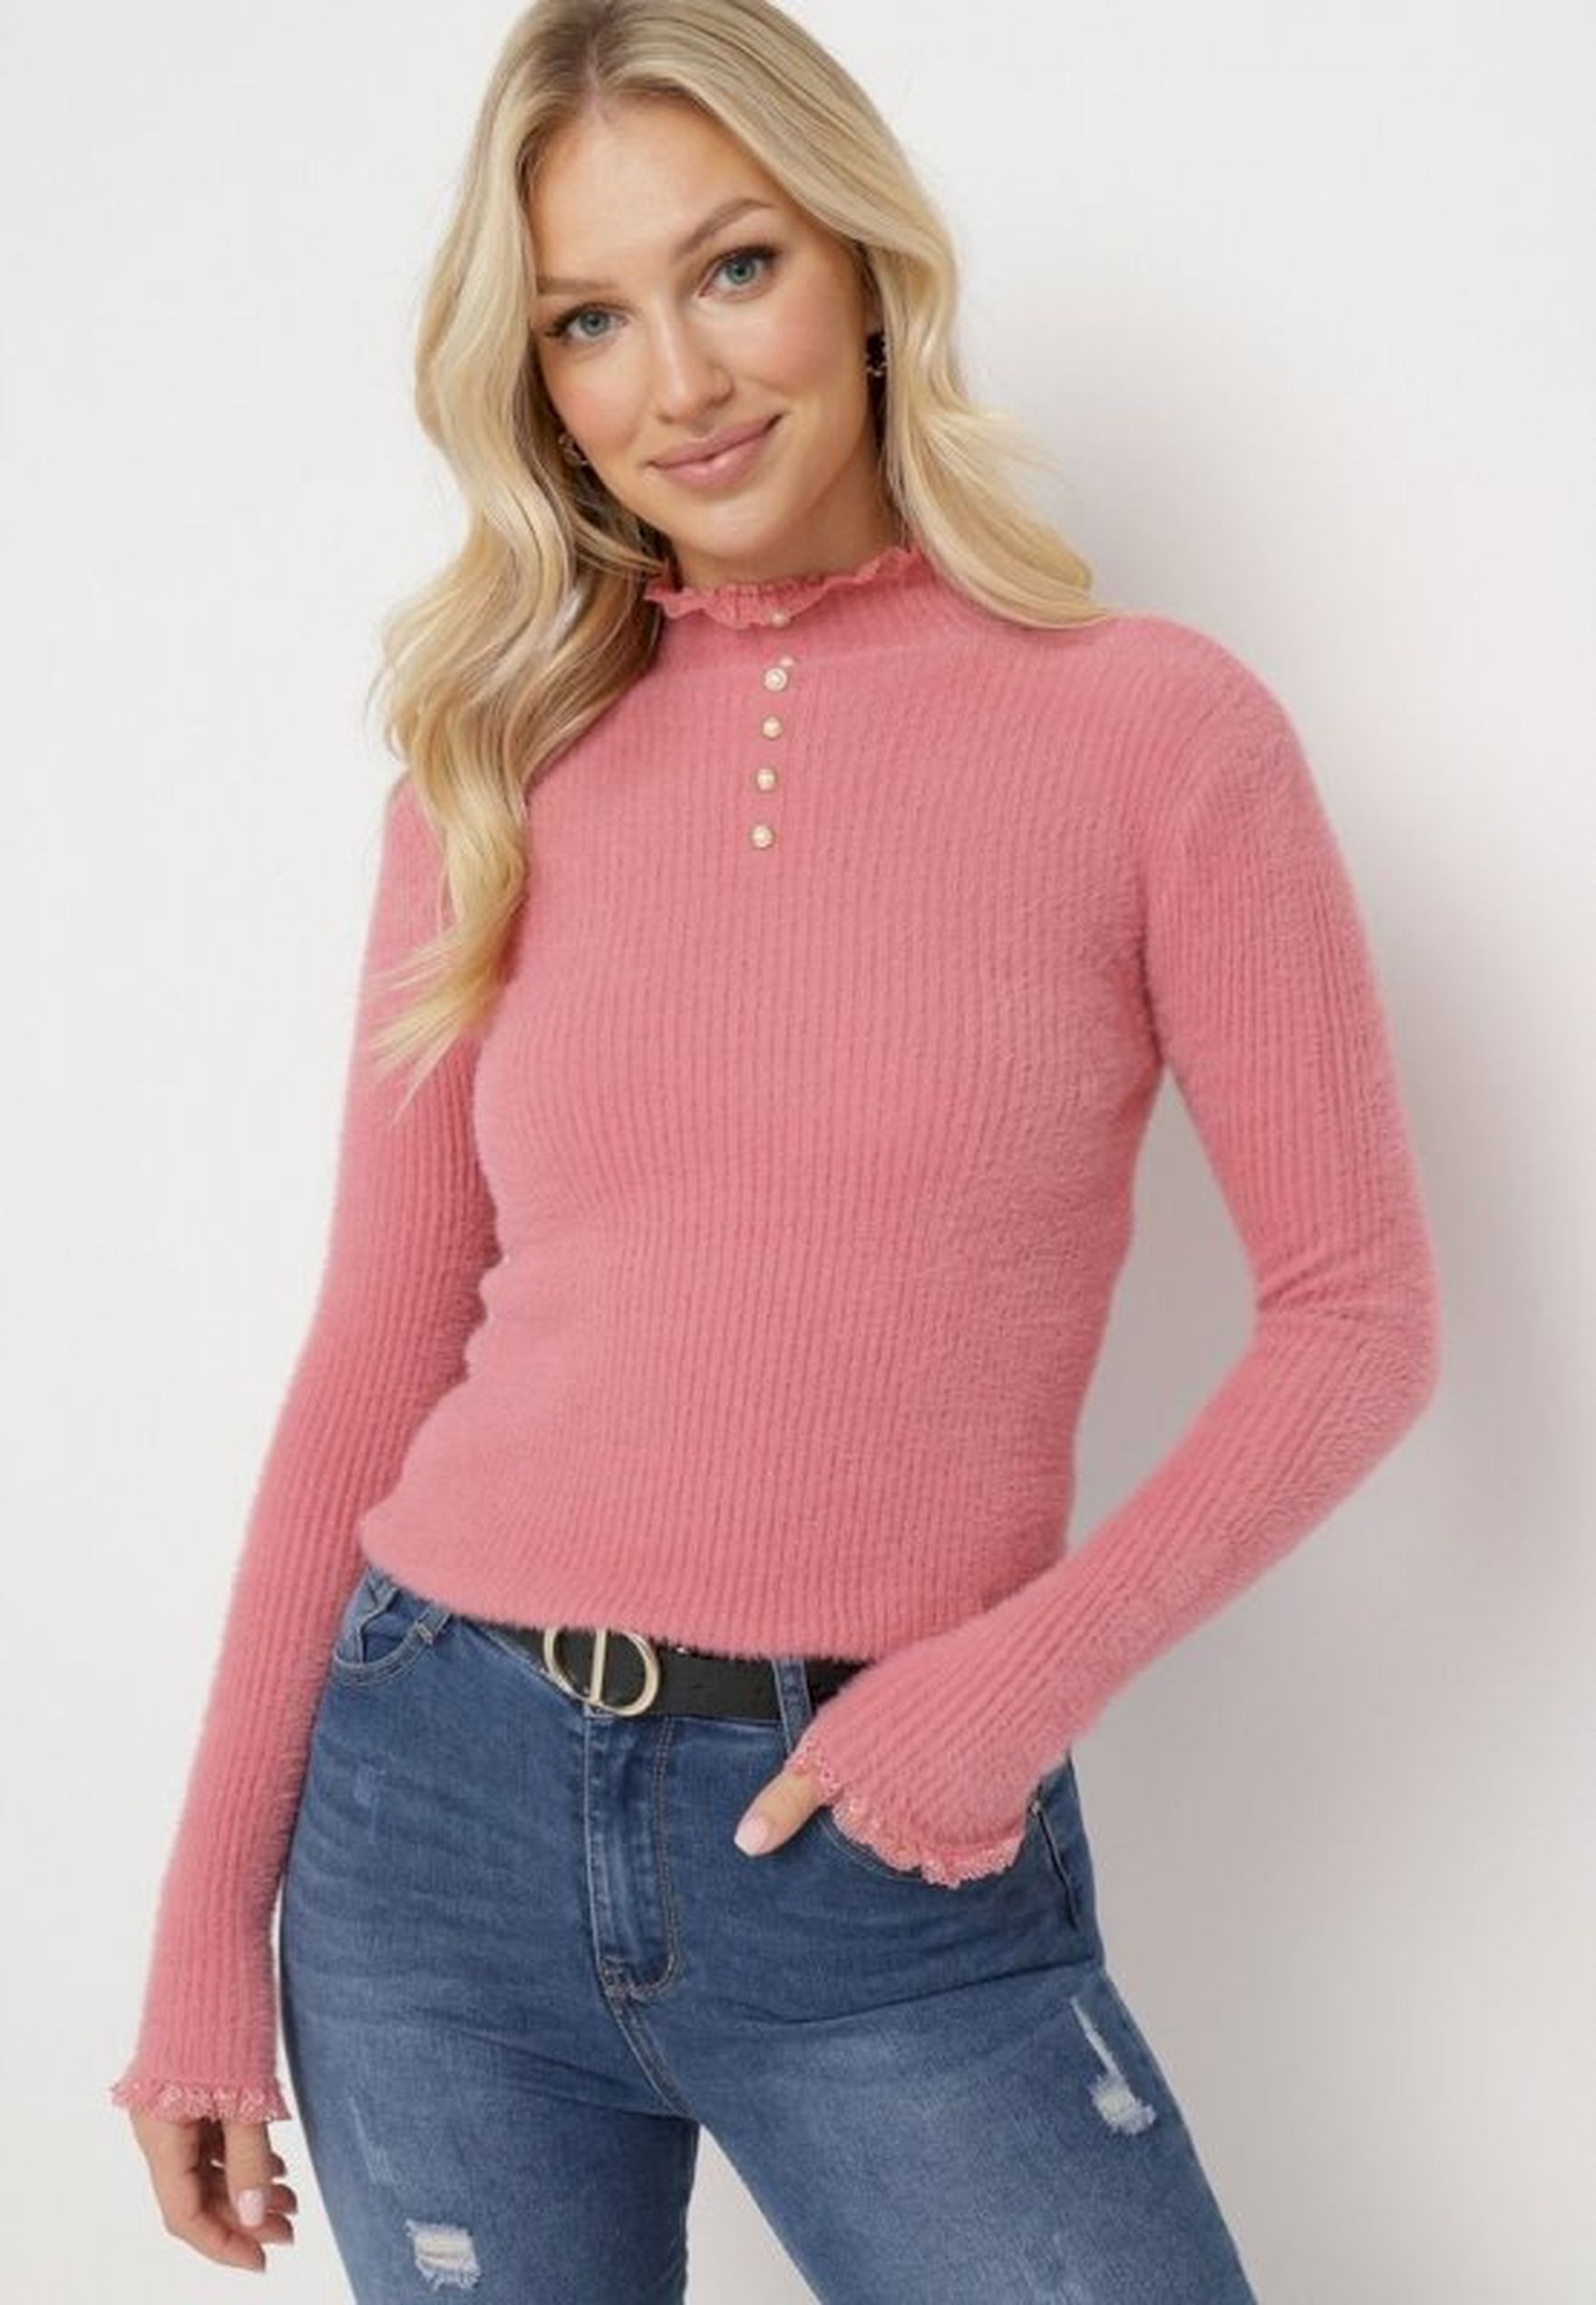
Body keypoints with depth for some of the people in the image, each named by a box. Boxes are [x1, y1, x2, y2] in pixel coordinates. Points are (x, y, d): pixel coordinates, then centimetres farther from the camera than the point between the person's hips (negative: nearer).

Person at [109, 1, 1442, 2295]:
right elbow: (377, 1345, 5)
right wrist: (213, 1906, 3)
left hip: (892, 1861, -2)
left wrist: (1029, 1673, -14)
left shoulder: (1154, 729, -4)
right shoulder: (495, 766, 4)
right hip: (436, 1801, 2)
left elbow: (1359, 1308, -2)